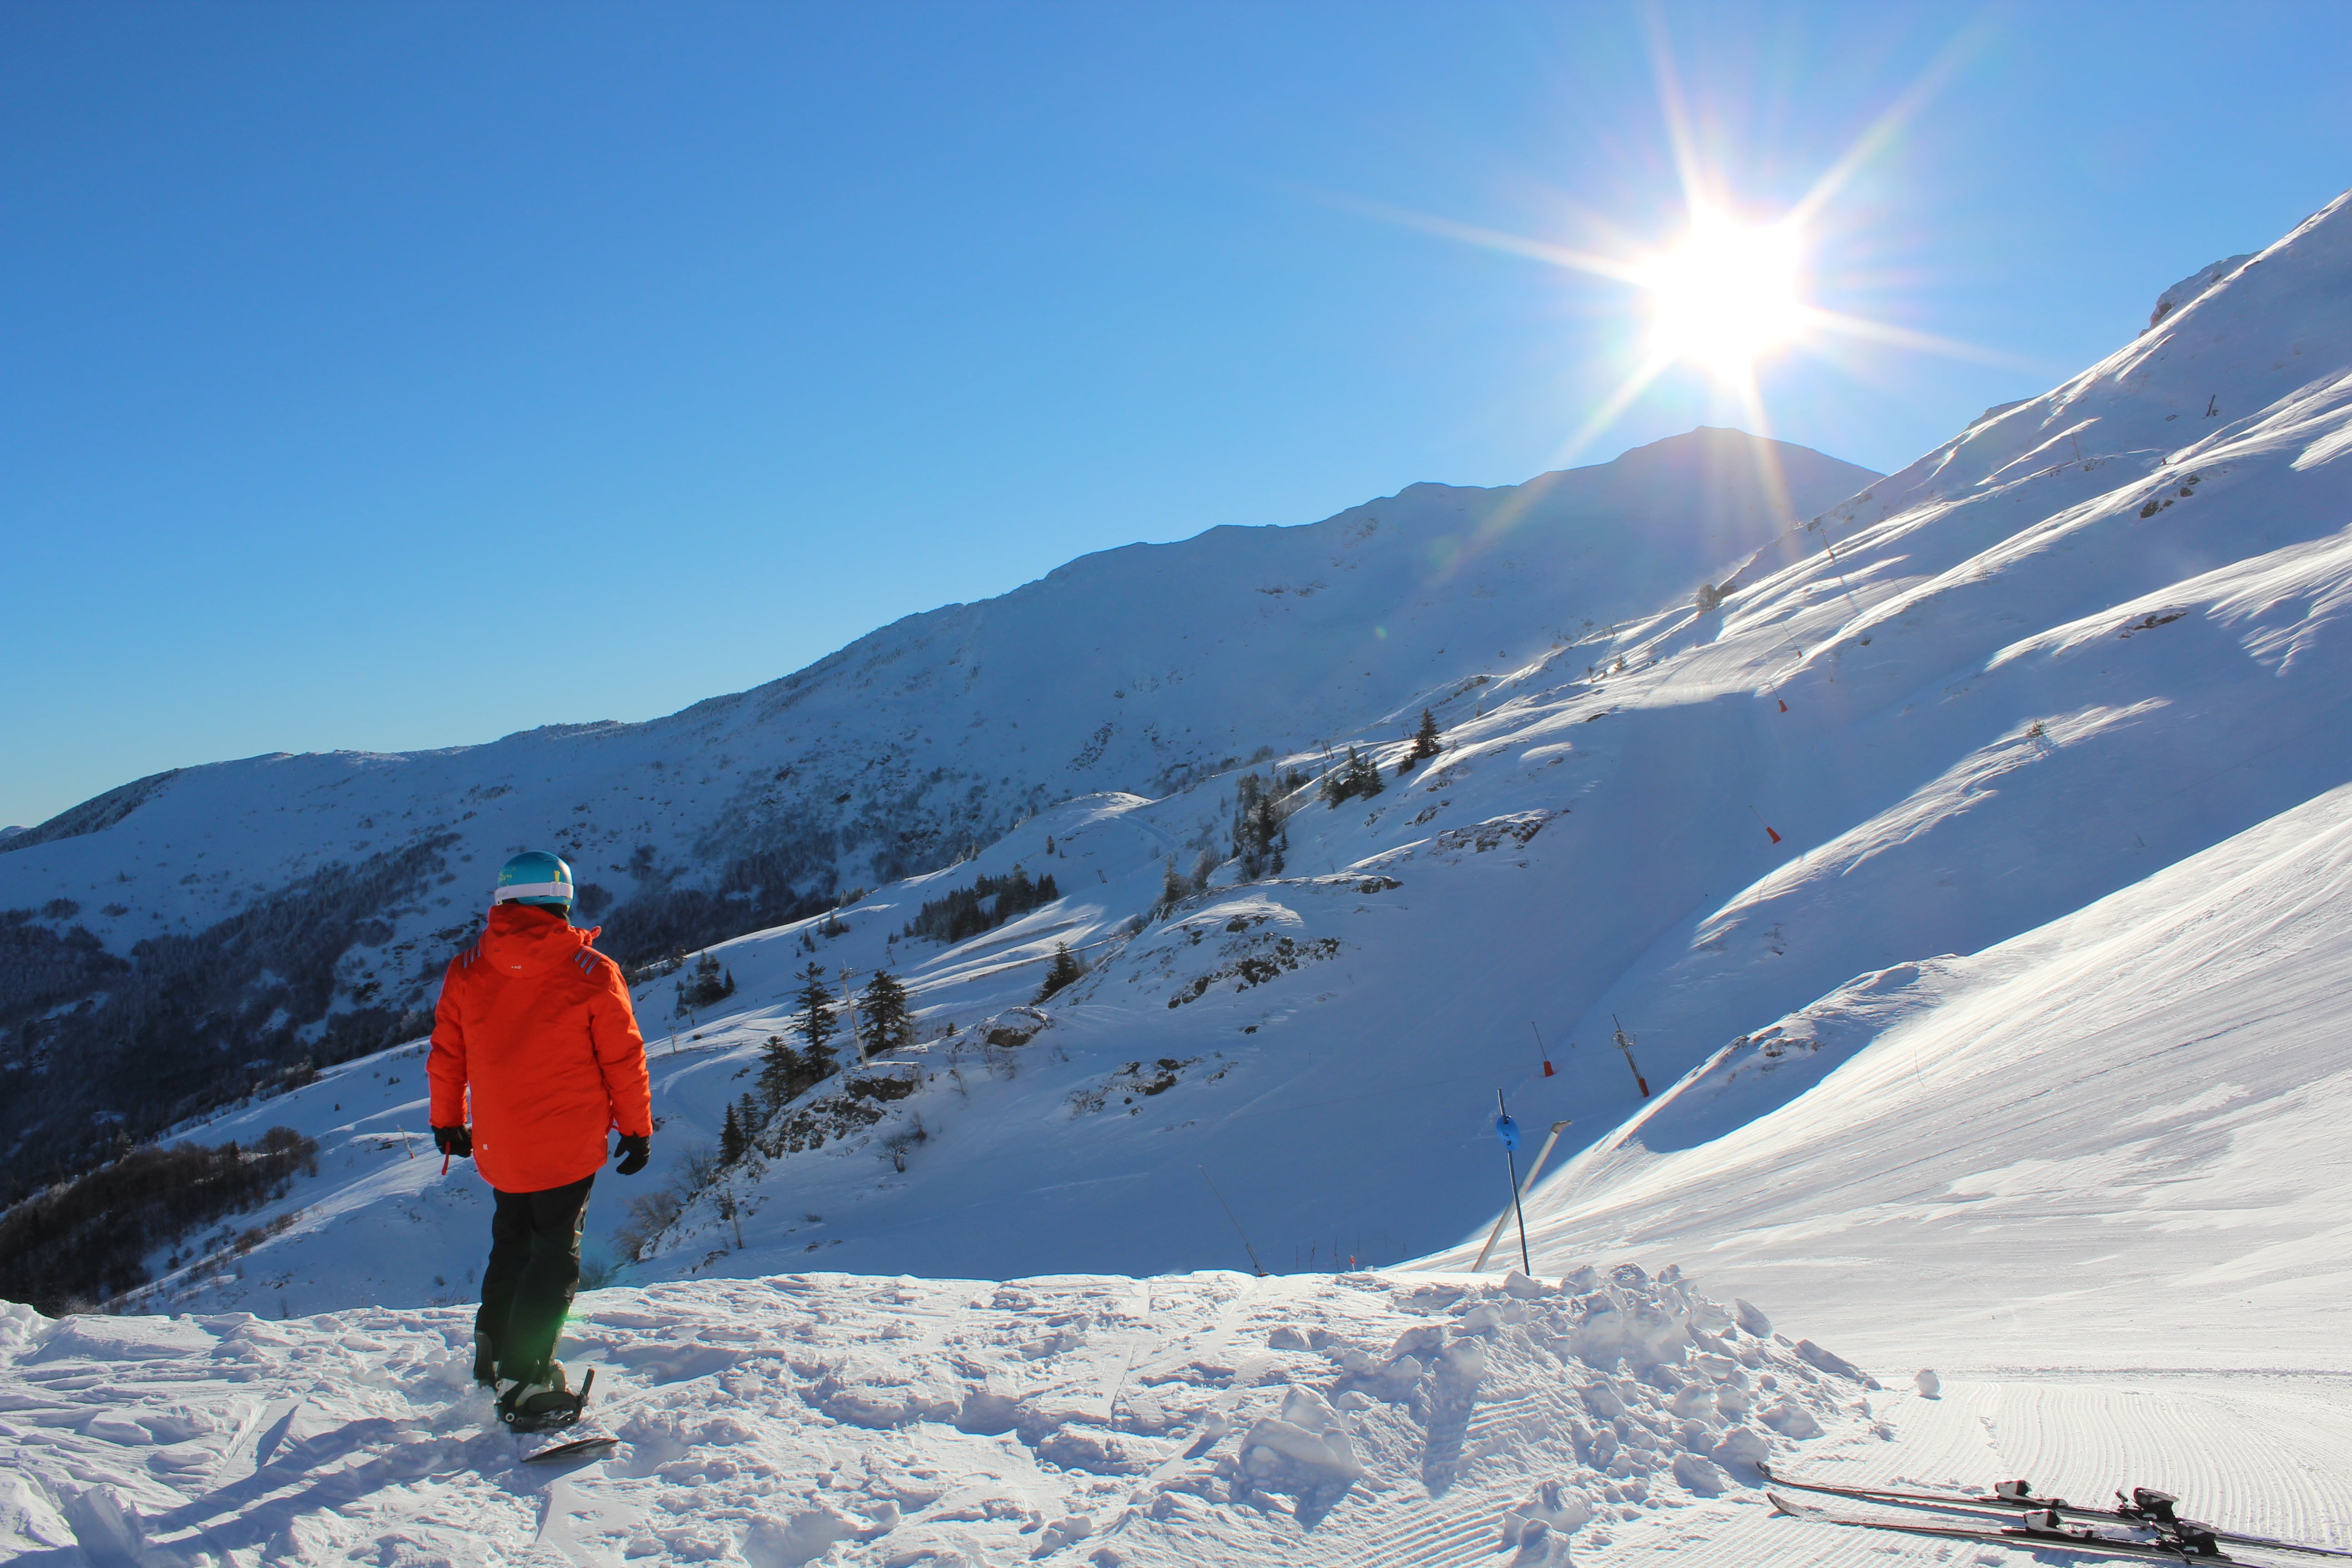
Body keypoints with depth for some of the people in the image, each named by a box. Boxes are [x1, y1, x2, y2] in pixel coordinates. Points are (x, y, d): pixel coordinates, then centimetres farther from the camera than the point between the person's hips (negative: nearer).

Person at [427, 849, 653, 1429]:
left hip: (499, 1147, 4)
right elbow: (623, 1060, -6)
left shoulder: (466, 972, -2)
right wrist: (637, 1130, 6)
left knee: (511, 1243, 24)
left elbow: (445, 1056, 7)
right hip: (570, 1145, -4)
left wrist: (447, 1122, 21)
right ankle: (524, 1382, 0)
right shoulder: (592, 974, -11)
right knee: (556, 1255, 5)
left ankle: (494, 1351, 30)